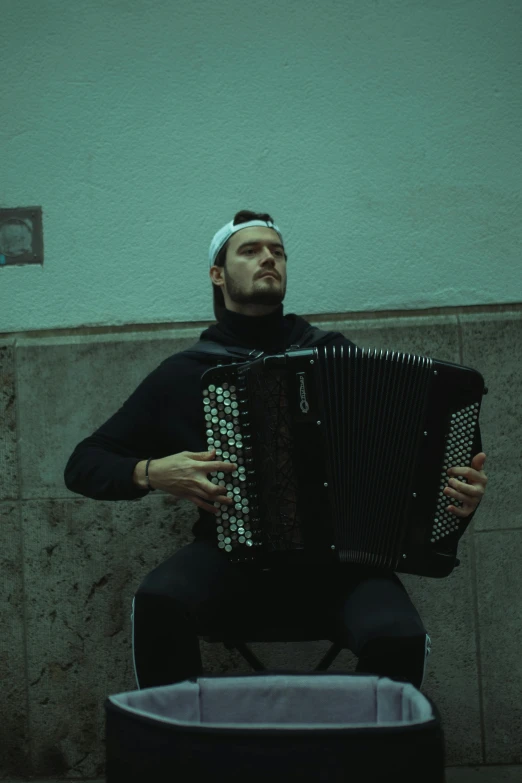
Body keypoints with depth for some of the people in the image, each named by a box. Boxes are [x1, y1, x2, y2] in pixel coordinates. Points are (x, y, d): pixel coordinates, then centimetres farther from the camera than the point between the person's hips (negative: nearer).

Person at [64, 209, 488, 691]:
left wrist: (461, 489, -8)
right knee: (157, 601, -31)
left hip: (339, 557, 1)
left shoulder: (333, 354, 10)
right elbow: (83, 465, 12)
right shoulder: (184, 374, 8)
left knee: (398, 635, -29)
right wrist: (151, 472, -9)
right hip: (233, 556, 0)